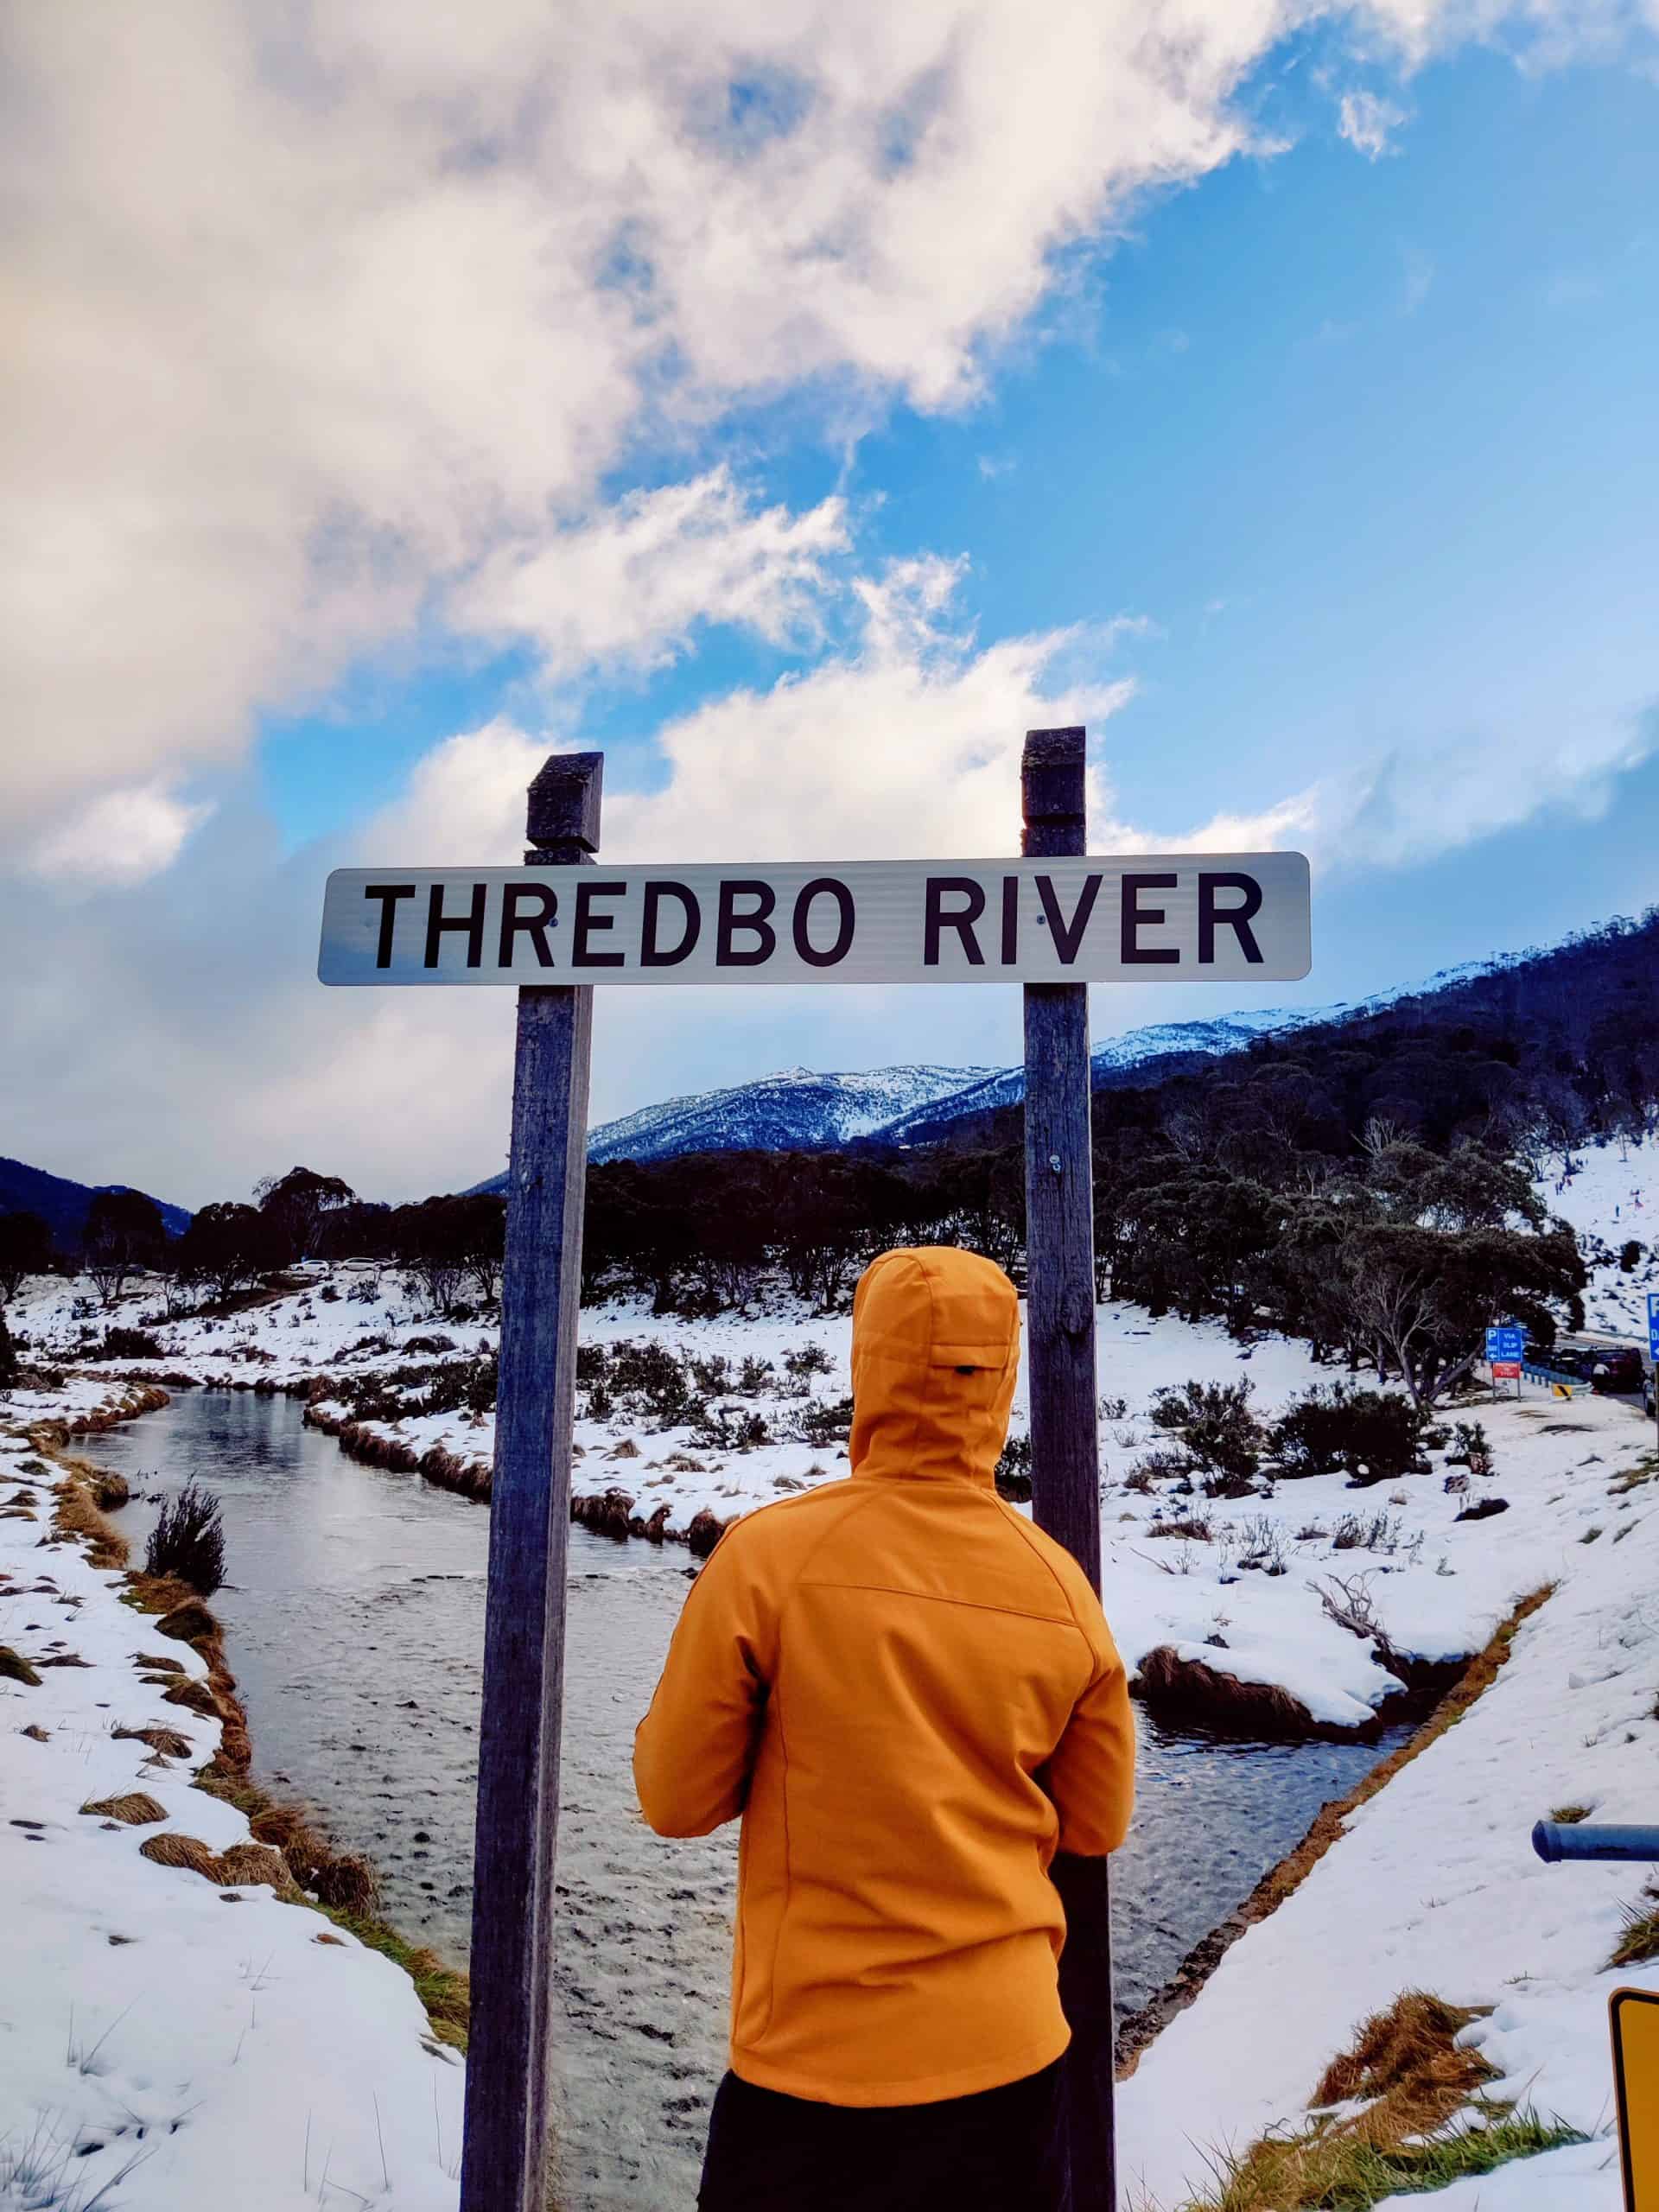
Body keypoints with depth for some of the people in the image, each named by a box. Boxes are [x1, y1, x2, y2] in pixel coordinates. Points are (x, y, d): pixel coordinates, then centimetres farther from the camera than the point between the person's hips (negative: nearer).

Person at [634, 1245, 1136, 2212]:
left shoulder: (768, 1555, -17)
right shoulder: (1063, 1588, -7)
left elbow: (676, 1799, -8)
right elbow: (1096, 1826, 5)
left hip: (815, 2053, -2)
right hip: (1009, 2050, 3)